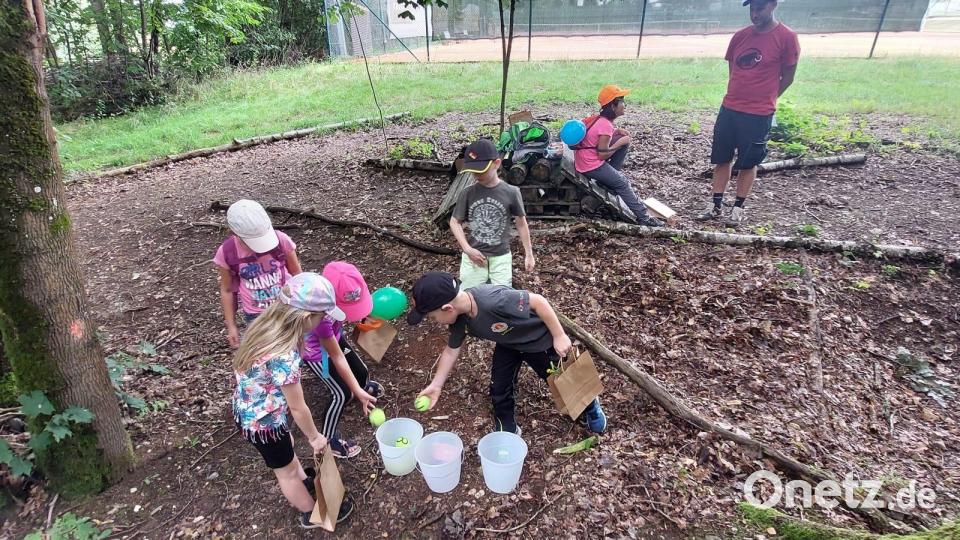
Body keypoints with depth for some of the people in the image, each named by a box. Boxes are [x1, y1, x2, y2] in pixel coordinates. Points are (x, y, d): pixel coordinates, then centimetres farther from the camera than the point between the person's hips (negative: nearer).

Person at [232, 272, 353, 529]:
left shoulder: (267, 324, -15)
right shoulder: (284, 358, -39)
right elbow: (298, 407, -24)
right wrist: (314, 437, -6)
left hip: (248, 410, 7)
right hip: (263, 422, -7)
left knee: (288, 447, 32)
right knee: (287, 470, 19)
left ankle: (305, 482, 60)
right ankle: (311, 514, 45)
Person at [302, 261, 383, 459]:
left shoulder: (334, 291, -30)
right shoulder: (320, 314, -44)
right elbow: (337, 357, -32)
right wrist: (357, 392, -27)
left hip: (333, 336, 6)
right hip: (316, 351, -6)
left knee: (361, 371, 18)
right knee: (342, 394, -2)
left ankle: (364, 384, 55)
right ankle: (327, 439, 22)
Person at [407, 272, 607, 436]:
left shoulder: (493, 300, -46)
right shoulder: (459, 318, -21)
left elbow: (537, 301, -35)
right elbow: (452, 350, -4)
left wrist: (559, 336, -27)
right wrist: (436, 385, -4)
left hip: (541, 340, -5)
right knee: (499, 388, 5)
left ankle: (590, 408, 46)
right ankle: (507, 430, 32)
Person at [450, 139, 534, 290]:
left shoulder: (511, 192, -9)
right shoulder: (467, 193, -7)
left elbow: (521, 223, 1)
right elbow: (455, 222, 3)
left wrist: (528, 253, 6)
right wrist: (467, 249, -9)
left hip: (501, 257, -1)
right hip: (473, 256, 1)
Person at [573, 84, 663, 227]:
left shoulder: (600, 118, 4)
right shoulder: (606, 126, -22)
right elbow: (602, 155, -21)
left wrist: (617, 131, 5)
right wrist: (619, 143, -9)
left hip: (585, 158, 9)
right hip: (591, 166, -9)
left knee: (624, 142, 11)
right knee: (622, 183, 0)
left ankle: (609, 178, 16)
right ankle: (643, 217, 6)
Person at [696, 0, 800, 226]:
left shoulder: (786, 37, -8)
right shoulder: (740, 36, 5)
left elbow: (787, 78, -1)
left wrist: (763, 100, 7)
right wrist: (741, 95, 12)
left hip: (759, 115, -5)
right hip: (728, 109, 5)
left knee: (748, 162, 5)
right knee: (722, 158, 7)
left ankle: (738, 208, 16)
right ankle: (716, 205, 17)